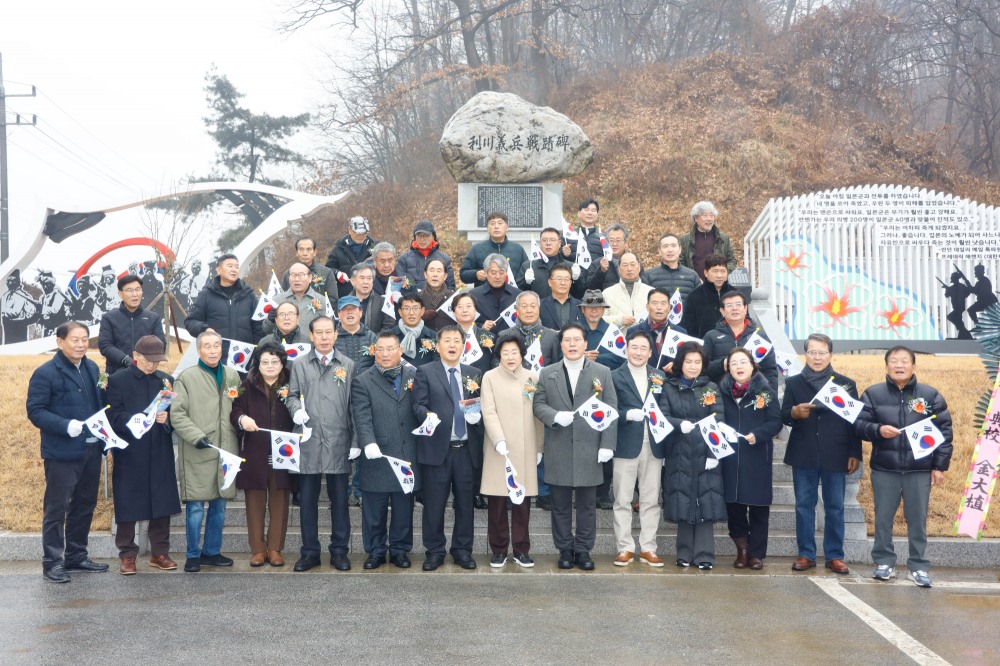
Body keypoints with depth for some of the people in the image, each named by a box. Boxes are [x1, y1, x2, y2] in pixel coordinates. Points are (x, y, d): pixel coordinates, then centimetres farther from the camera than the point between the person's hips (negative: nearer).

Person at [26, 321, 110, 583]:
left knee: (85, 505, 15)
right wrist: (66, 426, -24)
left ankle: (76, 556, 27)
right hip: (62, 453, -7)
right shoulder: (45, 373, -10)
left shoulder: (92, 368, 10)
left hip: (91, 450, 7)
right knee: (56, 508, 0)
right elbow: (35, 411, -13)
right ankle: (52, 562, 9)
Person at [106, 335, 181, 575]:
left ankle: (160, 553, 18)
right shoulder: (118, 380, -1)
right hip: (129, 454, -3)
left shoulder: (166, 380, 11)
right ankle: (127, 555, 15)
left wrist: (166, 418, -14)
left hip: (160, 454, 3)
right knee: (128, 506, 3)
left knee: (162, 504, 7)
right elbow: (114, 417, -9)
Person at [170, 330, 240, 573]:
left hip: (226, 451, 4)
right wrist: (196, 436, -17)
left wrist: (239, 443, 10)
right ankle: (193, 555, 10)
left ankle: (212, 551, 23)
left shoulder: (232, 376, 12)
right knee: (195, 507, -2)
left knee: (219, 505, 11)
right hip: (197, 453, -4)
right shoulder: (187, 377, -2)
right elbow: (177, 414, -7)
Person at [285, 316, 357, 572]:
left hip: (339, 444, -1)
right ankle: (310, 552, 17)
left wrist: (356, 442, 0)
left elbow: (354, 406, 5)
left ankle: (339, 551, 16)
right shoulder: (299, 366, 10)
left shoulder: (348, 366, 7)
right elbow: (292, 396, 12)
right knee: (307, 500, 6)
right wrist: (296, 410, -12)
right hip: (308, 442, 1)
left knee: (339, 500, 6)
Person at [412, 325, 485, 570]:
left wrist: (477, 414, -8)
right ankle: (434, 552, 14)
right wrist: (428, 416, -22)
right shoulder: (425, 372, 4)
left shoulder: (474, 375, 14)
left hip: (467, 449, 3)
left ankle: (463, 550, 20)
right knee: (434, 503, 2)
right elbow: (418, 405, -2)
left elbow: (482, 407, 15)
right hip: (437, 447, -3)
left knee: (465, 502, 8)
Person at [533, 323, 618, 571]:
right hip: (558, 451, 1)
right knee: (560, 505, 7)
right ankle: (565, 550, 18)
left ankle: (583, 550, 16)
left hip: (590, 450, -1)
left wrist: (607, 444, -7)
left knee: (587, 505, 6)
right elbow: (539, 404, 6)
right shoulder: (547, 373, 8)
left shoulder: (602, 373, 5)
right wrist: (555, 416, -15)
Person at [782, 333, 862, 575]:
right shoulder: (793, 383, 7)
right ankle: (806, 554, 12)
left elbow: (854, 420, 6)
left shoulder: (847, 384, 7)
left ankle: (834, 556, 12)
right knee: (804, 505, 4)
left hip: (835, 455, 0)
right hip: (803, 454, 1)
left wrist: (855, 453, 1)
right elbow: (784, 416, 2)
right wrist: (794, 412, -21)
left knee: (835, 507, 4)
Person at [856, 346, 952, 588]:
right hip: (884, 469, 0)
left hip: (919, 470, 0)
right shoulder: (873, 394, 0)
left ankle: (919, 566, 17)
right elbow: (859, 425, 1)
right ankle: (884, 562, 20)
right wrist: (878, 430, -20)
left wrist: (940, 466, -1)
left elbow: (944, 432, 3)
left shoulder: (930, 395, 1)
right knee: (883, 518, 7)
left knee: (918, 519, 6)